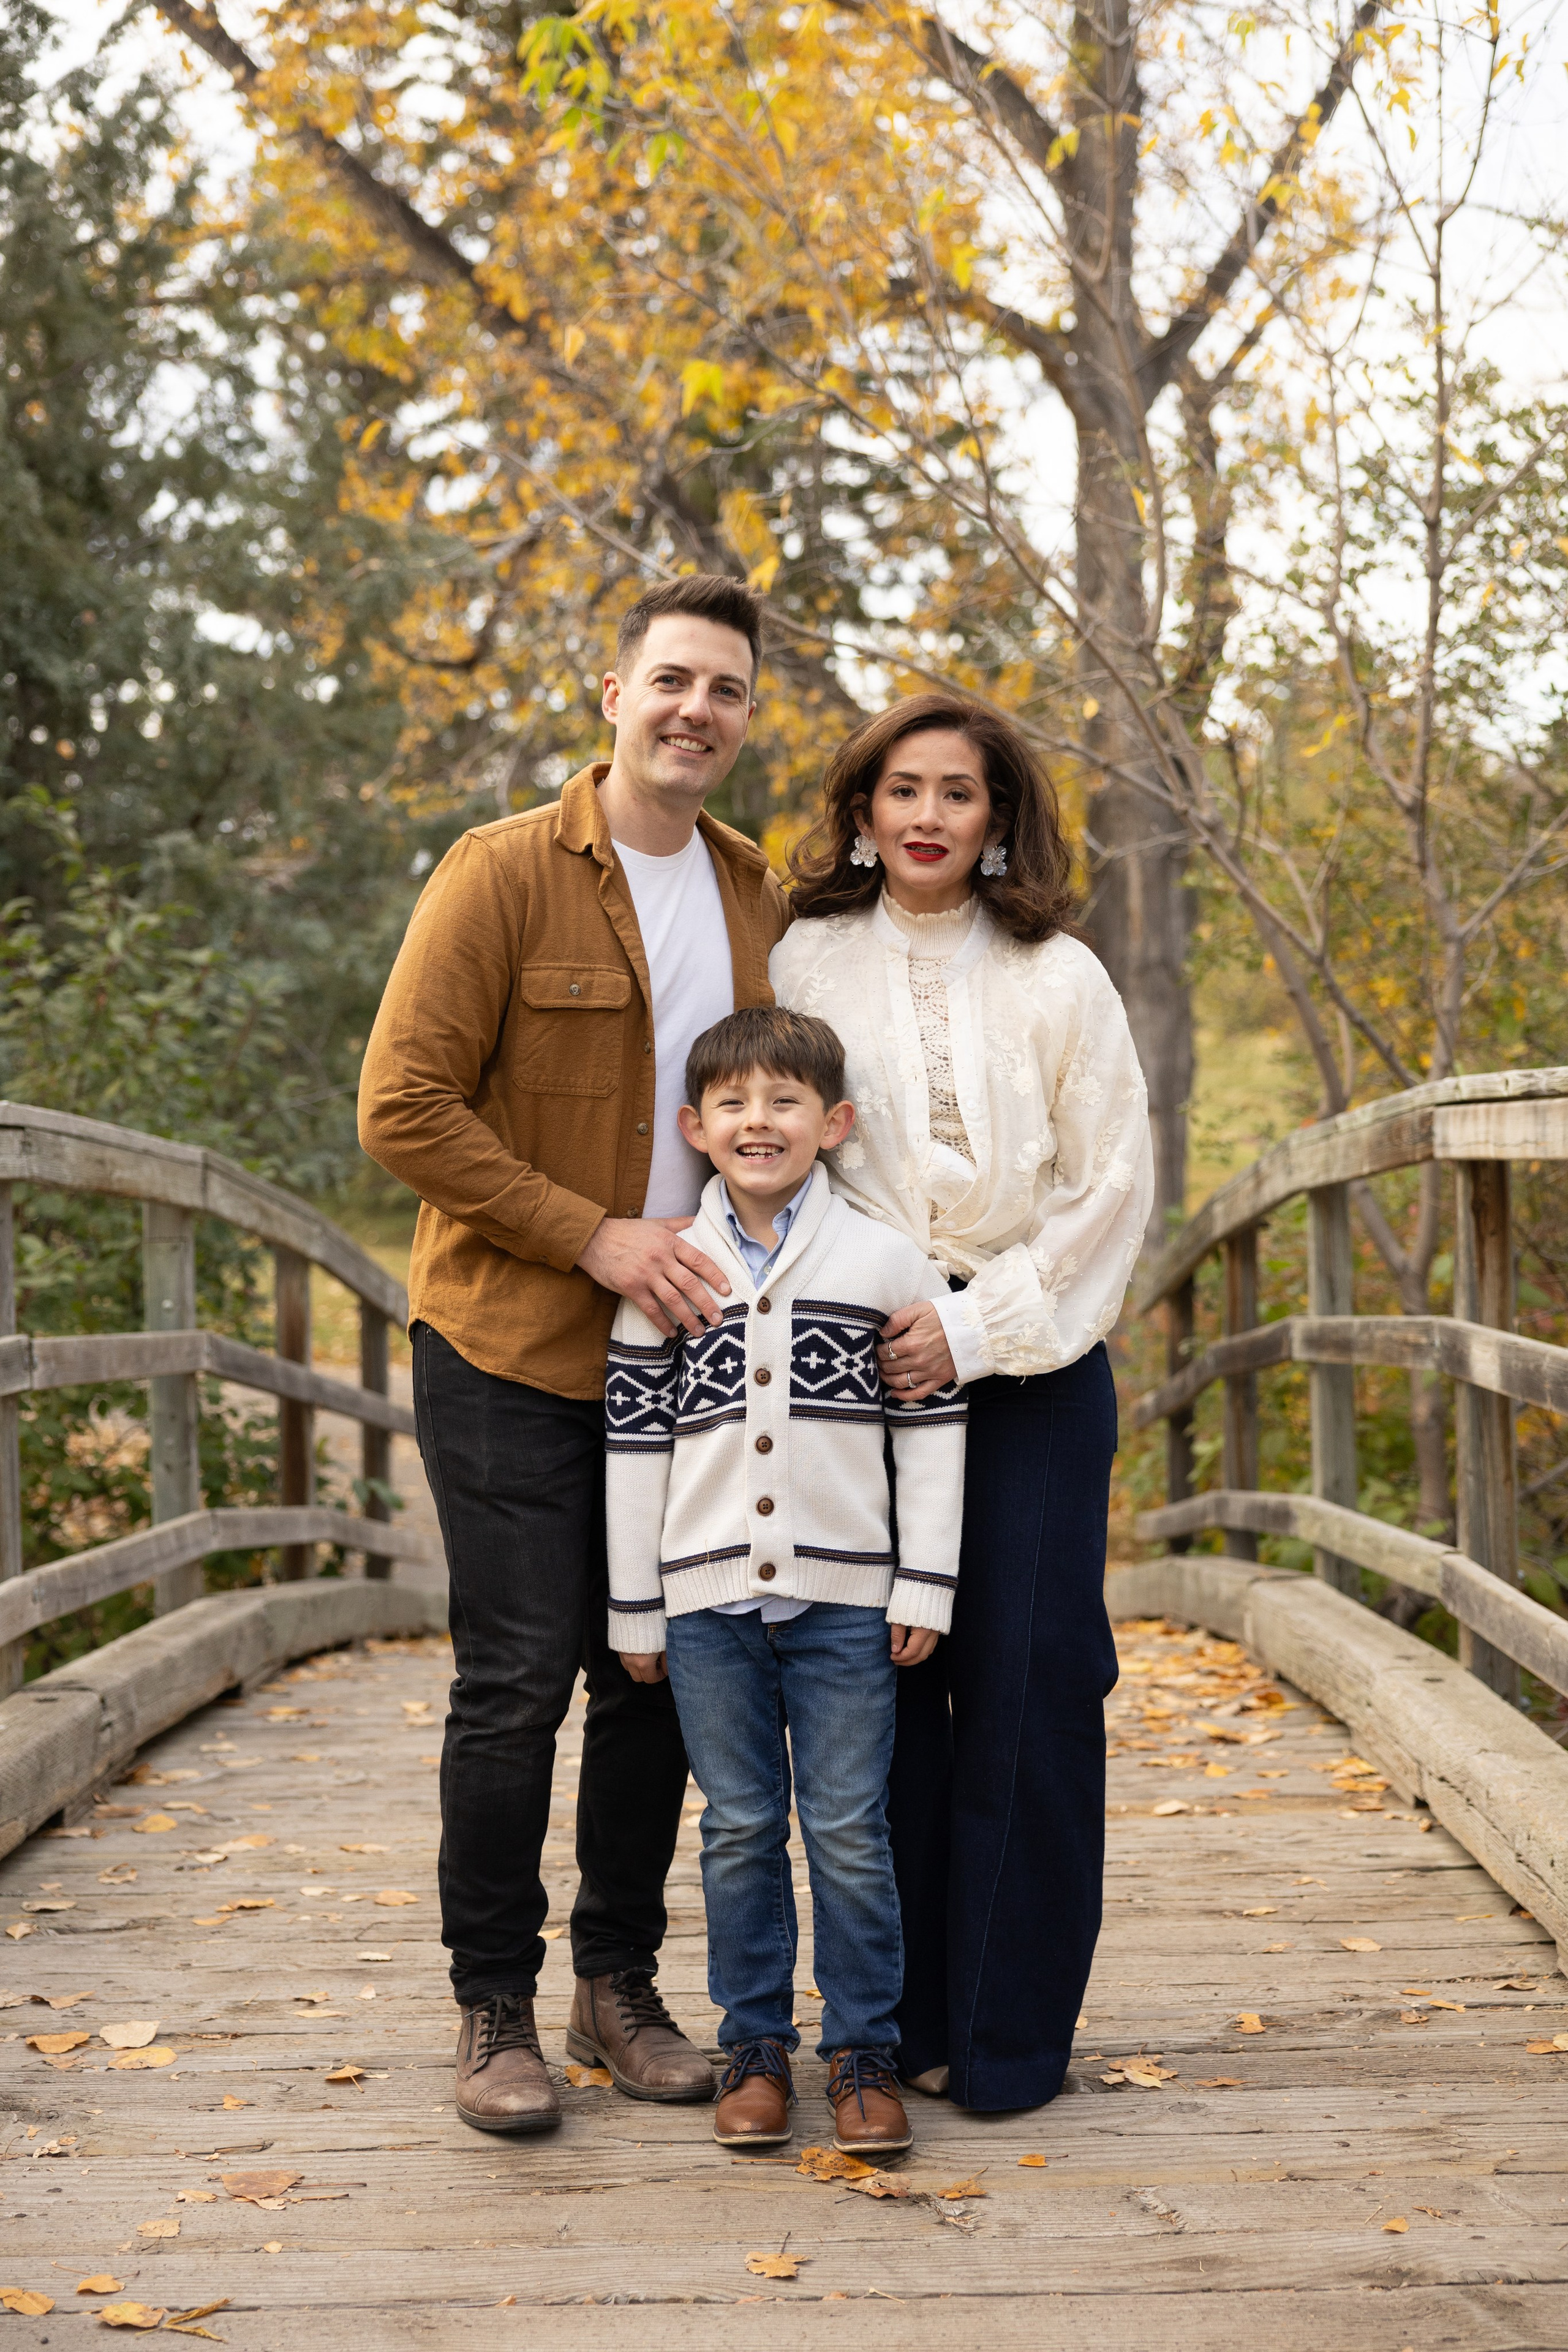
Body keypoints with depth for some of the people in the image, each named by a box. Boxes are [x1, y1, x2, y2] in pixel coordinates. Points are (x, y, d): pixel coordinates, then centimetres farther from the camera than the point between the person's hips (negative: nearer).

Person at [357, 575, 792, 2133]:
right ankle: (493, 2007, 12)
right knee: (517, 1683, -3)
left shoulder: (760, 904, 10)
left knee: (657, 1680, 9)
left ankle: (621, 1982, 24)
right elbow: (403, 1108, -12)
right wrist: (595, 1238, -16)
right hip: (510, 1354, -5)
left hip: (682, 1354, 5)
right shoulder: (503, 875, -8)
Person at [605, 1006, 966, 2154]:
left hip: (846, 1598, -1)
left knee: (849, 1832, 2)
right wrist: (634, 1608, 5)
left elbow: (935, 1429, 4)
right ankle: (756, 2046, 19)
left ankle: (865, 2050, 14)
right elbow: (634, 1442, 6)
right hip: (708, 1597, 1)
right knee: (740, 1830, 8)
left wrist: (925, 1586, 0)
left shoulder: (889, 1264, 0)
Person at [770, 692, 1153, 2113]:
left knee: (1025, 1684, -4)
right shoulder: (809, 964, 8)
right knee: (884, 1683, 0)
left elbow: (1111, 1187, 0)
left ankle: (1012, 2031, 6)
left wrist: (975, 1326, -9)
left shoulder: (1058, 979, 3)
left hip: (1033, 1366, -1)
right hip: (862, 1359, 1)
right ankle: (902, 2016, 12)